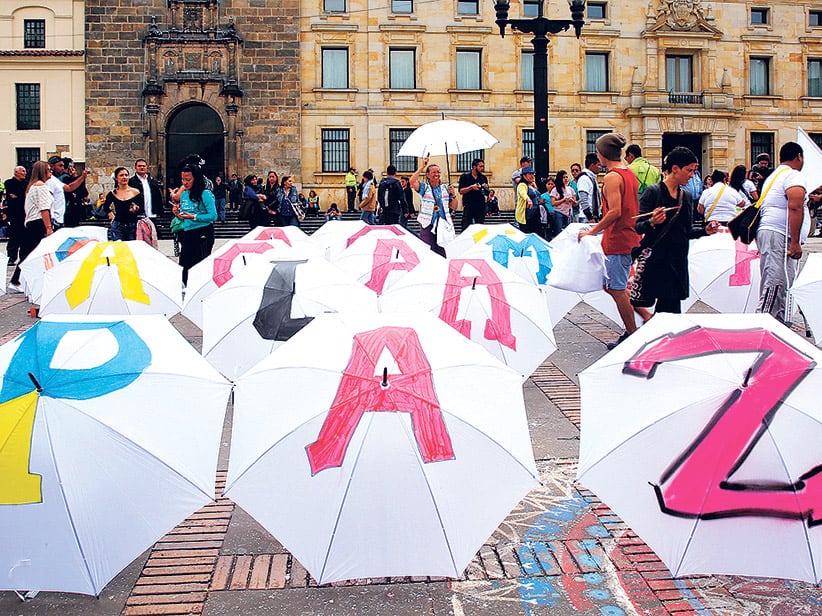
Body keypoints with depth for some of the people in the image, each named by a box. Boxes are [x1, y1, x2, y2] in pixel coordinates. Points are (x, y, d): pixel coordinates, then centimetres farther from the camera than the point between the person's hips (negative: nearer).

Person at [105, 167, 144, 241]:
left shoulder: (135, 192, 2)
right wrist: (111, 214, 9)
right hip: (117, 227, 0)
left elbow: (142, 210, 5)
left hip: (132, 227, 0)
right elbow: (105, 207, 23)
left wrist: (137, 208, -13)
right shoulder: (112, 194, 4)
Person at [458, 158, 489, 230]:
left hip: (480, 206, 4)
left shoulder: (483, 178, 12)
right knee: (466, 227, -8)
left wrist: (486, 189, -4)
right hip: (468, 206, -4)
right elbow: (461, 191, -5)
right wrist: (471, 187, -16)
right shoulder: (465, 176, 1)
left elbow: (486, 193, 17)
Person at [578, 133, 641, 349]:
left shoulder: (612, 177, -16)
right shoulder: (629, 173, 13)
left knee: (617, 289, -1)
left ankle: (632, 335, 5)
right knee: (611, 286, 17)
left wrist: (592, 232, -17)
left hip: (617, 240, -10)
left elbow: (615, 212, -24)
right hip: (630, 238, 10)